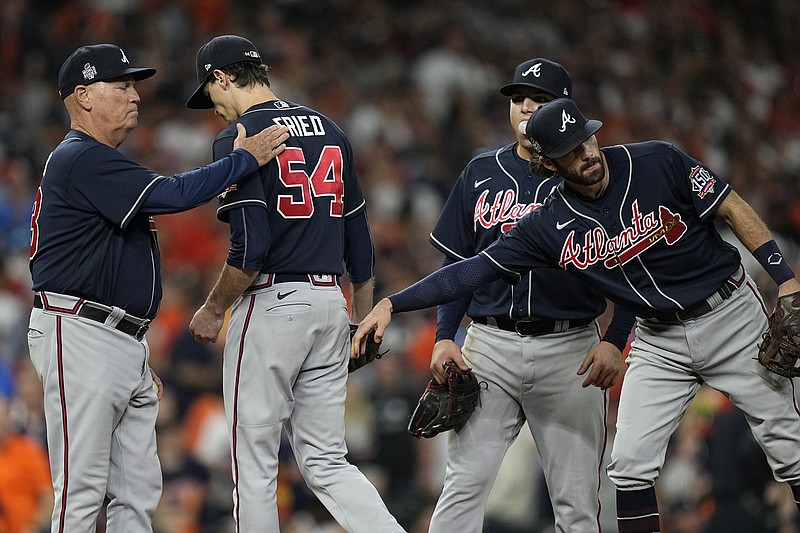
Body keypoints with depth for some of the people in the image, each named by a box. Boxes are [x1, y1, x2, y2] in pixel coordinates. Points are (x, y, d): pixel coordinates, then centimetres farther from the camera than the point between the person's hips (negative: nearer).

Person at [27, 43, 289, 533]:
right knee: (82, 490, -10)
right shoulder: (81, 160, -12)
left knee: (138, 491, 8)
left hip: (124, 341, 11)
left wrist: (139, 358, 23)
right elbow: (170, 195, -23)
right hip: (79, 336, -11)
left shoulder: (105, 164, 22)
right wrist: (245, 160, -15)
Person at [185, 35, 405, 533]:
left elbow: (251, 245, -18)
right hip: (330, 304, 7)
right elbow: (358, 234, 16)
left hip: (271, 303, -7)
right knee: (326, 461, 9)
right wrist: (364, 321, 23)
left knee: (255, 462, 2)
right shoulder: (329, 129, 13)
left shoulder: (238, 137, -9)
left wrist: (212, 312, -5)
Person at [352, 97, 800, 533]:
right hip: (659, 341, 2)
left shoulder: (658, 163, -16)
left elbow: (734, 210, -8)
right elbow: (473, 271, -10)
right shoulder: (550, 225, -10)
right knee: (631, 463, -7)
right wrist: (392, 305, -18)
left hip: (731, 314, -2)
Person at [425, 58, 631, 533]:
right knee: (464, 485, -8)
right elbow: (458, 265, 16)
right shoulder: (481, 173, 12)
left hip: (570, 350, -2)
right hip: (491, 346, 2)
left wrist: (614, 342, -10)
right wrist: (445, 337, 3)